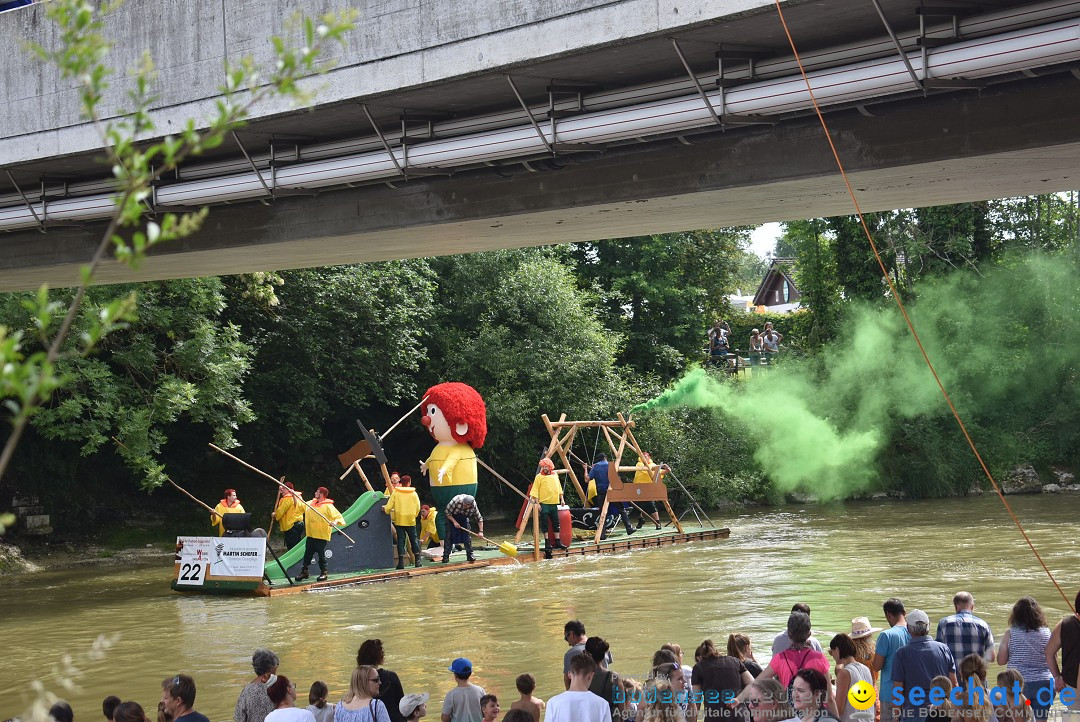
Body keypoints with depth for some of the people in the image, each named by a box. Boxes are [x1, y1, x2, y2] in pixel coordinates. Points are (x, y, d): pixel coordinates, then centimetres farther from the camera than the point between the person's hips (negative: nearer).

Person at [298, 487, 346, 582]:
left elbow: (339, 516, -14)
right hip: (311, 535, 6)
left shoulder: (328, 506, -10)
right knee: (307, 553, 9)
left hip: (322, 536, -6)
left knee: (321, 554, -1)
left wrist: (335, 522, -34)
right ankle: (304, 572, 17)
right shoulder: (311, 503, 10)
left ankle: (323, 573, 9)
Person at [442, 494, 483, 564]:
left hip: (464, 519, 3)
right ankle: (445, 557, -6)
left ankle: (470, 555, 5)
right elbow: (447, 513, -24)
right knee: (449, 537, -10)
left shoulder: (474, 506, -27)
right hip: (452, 519, -3)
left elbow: (479, 519, -15)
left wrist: (481, 531, -22)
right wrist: (454, 522, -32)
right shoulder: (456, 500, -37)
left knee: (467, 536, -5)